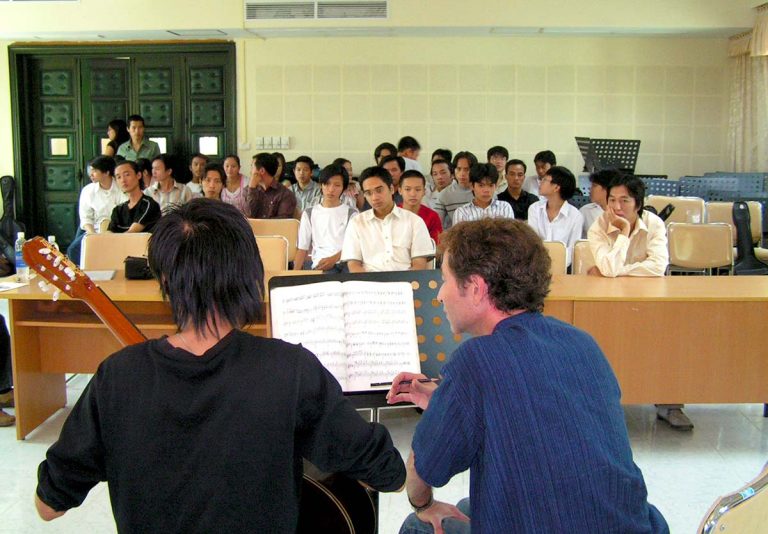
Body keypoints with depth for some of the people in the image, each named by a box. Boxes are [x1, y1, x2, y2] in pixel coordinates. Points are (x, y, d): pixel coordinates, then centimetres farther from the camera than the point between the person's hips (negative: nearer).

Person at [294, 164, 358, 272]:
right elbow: (302, 248, 13)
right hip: (320, 266, 1)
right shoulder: (309, 213, 18)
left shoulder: (351, 214, 12)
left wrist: (334, 258, -16)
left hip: (345, 263, -1)